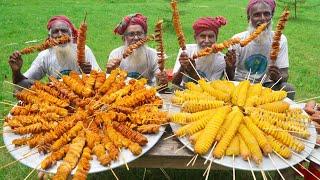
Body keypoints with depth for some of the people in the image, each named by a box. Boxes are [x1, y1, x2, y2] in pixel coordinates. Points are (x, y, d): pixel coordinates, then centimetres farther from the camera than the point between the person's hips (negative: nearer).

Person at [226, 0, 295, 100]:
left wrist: (278, 77, -32)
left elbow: (285, 75, -7)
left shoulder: (280, 40, -7)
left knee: (288, 89, -25)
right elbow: (230, 78, -9)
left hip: (267, 85, 1)